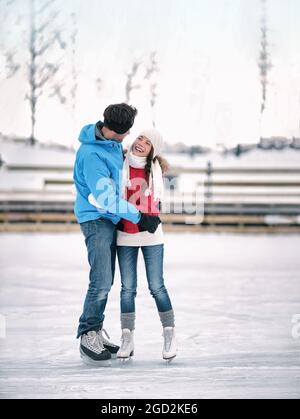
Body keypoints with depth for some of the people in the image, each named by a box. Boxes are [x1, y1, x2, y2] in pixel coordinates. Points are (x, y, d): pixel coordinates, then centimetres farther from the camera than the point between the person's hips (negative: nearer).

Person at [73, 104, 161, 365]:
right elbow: (106, 198, -24)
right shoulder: (91, 155, -25)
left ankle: (96, 330, 21)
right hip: (96, 219, -9)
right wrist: (139, 217, -19)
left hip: (111, 218, 9)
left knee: (106, 281, 12)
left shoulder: (111, 140, 1)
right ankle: (88, 334, -3)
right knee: (101, 281, -14)